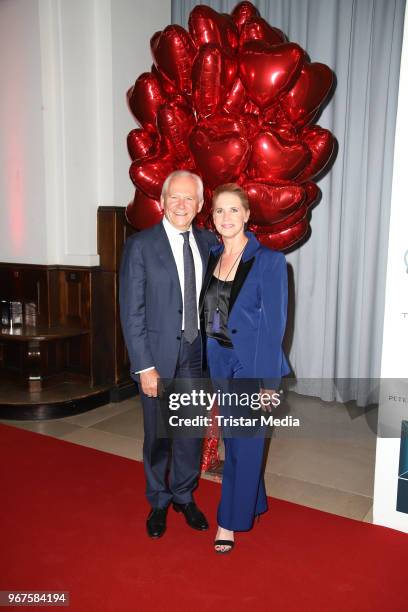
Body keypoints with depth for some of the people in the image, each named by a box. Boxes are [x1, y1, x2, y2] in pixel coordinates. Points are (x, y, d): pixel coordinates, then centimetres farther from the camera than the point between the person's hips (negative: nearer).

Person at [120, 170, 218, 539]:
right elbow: (132, 312, -11)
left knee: (192, 429, 15)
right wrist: (144, 367, -14)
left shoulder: (208, 242, 3)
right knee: (157, 434, 12)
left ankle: (184, 496, 40)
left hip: (197, 352, 4)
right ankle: (158, 501, 37)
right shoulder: (140, 245, -9)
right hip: (159, 355, -3)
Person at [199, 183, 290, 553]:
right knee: (234, 440, 18)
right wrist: (210, 362, 6)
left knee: (244, 444, 6)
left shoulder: (269, 261, -12)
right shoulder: (212, 258, 4)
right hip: (220, 363, 6)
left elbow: (275, 323, -14)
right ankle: (254, 504, 40)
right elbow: (207, 313, 8)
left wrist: (268, 381, -15)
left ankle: (231, 522, 25)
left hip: (251, 365, -5)